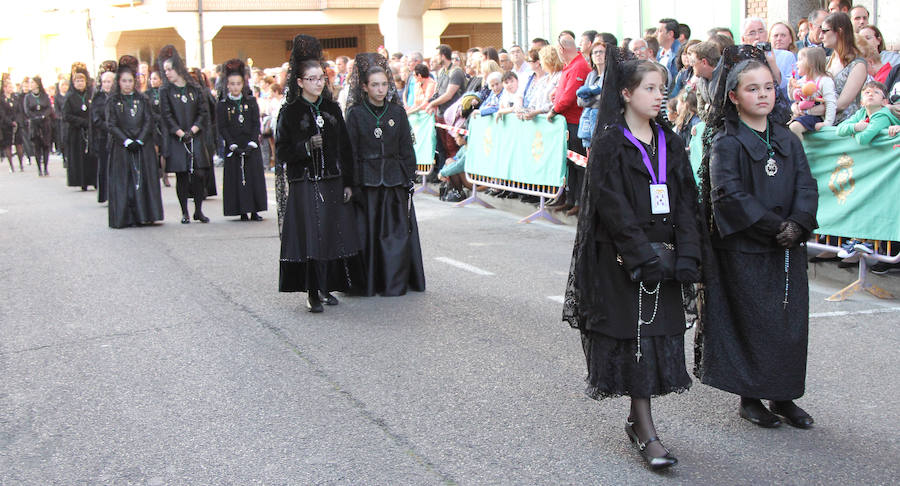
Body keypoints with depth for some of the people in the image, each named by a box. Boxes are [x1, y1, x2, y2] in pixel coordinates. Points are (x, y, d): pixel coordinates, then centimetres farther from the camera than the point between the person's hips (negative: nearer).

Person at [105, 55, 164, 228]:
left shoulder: (142, 99, 9)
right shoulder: (113, 101, 3)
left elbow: (149, 121, 3)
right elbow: (111, 125, -4)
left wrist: (140, 141, -10)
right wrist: (127, 141, -14)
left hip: (142, 147, 2)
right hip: (121, 148, -2)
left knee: (144, 180, -1)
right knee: (123, 183, -3)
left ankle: (143, 216, 5)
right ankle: (124, 218, 1)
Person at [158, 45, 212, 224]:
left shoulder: (195, 90, 8)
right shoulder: (165, 91, 4)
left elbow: (204, 112, 4)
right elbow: (167, 116, -3)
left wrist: (192, 130, -9)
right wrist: (181, 134, -13)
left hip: (196, 138, 1)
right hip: (176, 140, -1)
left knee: (199, 173, -6)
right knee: (181, 175, -1)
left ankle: (198, 210, 5)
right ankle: (184, 212, 6)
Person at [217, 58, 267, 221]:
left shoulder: (251, 101, 6)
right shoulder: (222, 104, 2)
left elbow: (256, 124, 2)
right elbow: (222, 128, -2)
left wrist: (251, 144, -10)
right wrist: (234, 146, -12)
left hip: (251, 146, 1)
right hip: (233, 146, -1)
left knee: (254, 177, -1)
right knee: (237, 178, -2)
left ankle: (254, 211, 6)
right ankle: (243, 212, 3)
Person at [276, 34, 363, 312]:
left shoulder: (331, 108, 9)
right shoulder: (290, 112, -2)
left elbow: (345, 148, 10)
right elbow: (281, 152, -4)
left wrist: (348, 183, 4)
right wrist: (307, 146, -19)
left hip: (333, 182, 4)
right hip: (305, 185, -4)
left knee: (334, 235, 5)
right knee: (310, 237, -6)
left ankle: (327, 288, 19)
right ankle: (312, 293, 2)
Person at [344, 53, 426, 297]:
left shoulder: (397, 112, 6)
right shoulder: (356, 114, 0)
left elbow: (407, 149, 8)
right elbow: (351, 153, -2)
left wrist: (409, 180, 1)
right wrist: (353, 185, -8)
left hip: (394, 181, 2)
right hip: (367, 182, -2)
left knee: (397, 231, 0)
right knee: (368, 232, 1)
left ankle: (395, 283, 9)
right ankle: (368, 284, 10)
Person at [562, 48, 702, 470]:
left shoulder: (669, 142, 10)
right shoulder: (610, 144, -7)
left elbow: (686, 200, 6)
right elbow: (612, 207, -14)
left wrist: (686, 255, -6)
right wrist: (645, 255, -19)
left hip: (663, 257, 6)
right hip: (622, 260, -6)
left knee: (660, 335, 8)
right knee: (634, 339, -4)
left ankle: (637, 418, 23)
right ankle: (646, 433, 1)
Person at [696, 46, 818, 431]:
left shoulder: (787, 140, 11)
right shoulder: (726, 143, -7)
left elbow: (806, 186, 4)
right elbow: (729, 195, -16)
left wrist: (798, 223, -14)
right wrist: (773, 226, -19)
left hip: (787, 250, 6)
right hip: (744, 251, -6)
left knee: (791, 321, 8)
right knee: (751, 323, 0)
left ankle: (783, 396, 21)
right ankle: (749, 397, 15)